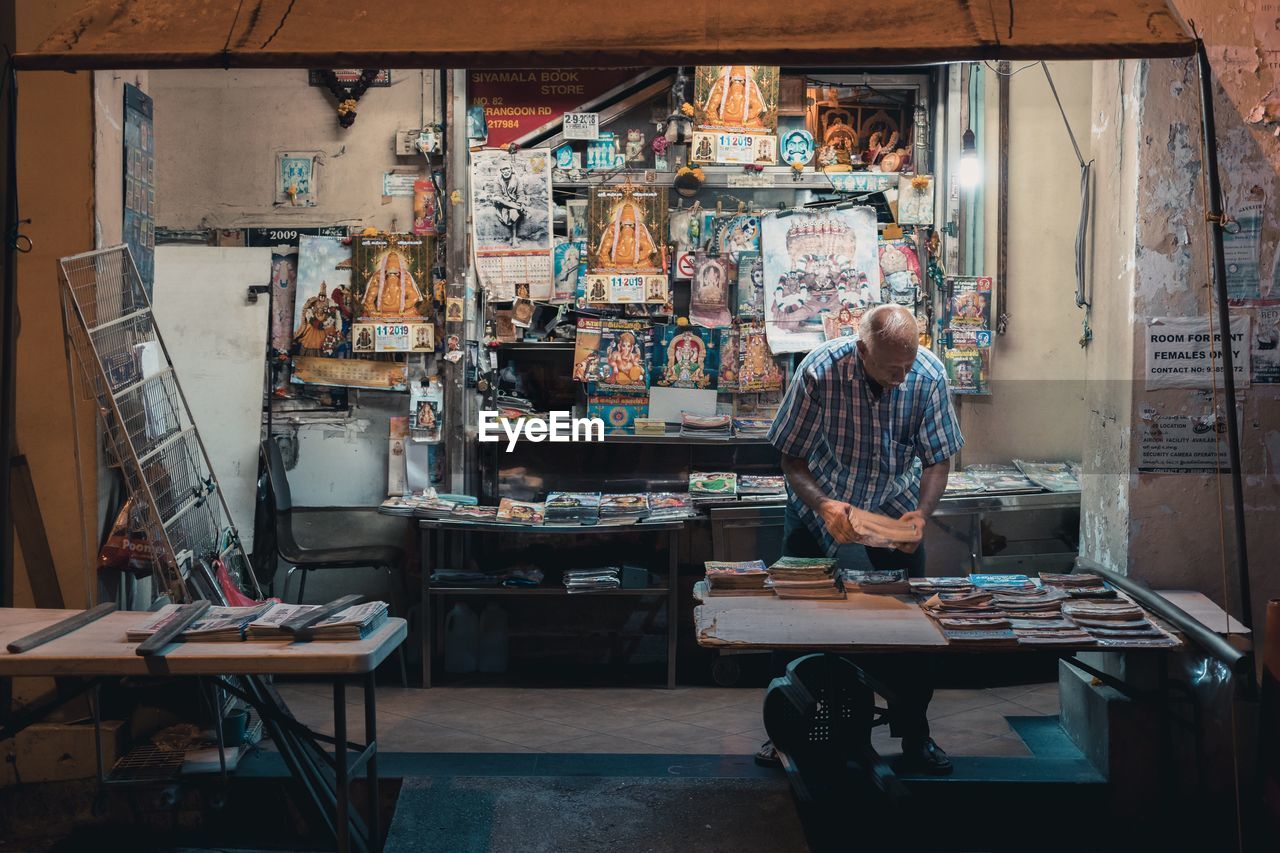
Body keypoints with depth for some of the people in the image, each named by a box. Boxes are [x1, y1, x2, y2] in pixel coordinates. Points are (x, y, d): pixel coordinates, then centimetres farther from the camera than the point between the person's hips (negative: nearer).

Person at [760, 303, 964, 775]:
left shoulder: (929, 374, -20)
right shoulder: (820, 371, -27)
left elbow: (938, 458, -10)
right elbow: (793, 459, -19)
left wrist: (921, 513, -27)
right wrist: (824, 505, -37)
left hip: (894, 515, 2)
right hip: (820, 510, -1)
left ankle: (914, 736, 14)